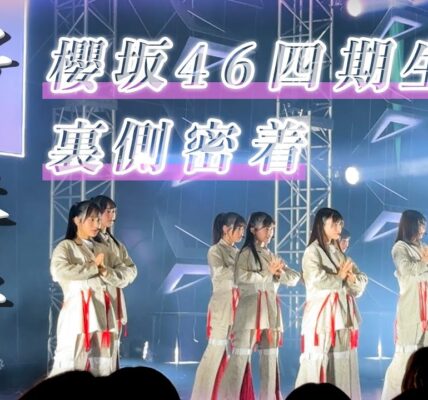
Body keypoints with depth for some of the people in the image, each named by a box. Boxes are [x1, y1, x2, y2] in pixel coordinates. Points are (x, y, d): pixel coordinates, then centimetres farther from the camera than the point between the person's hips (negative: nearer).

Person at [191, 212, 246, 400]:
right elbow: (222, 273, -18)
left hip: (238, 307, 7)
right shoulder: (215, 251, -2)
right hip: (222, 306, -7)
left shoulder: (237, 253, 17)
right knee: (215, 352, -8)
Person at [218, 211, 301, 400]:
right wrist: (268, 273, -11)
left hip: (271, 312, 6)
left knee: (270, 359, 4)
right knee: (241, 356, -9)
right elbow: (242, 277, -17)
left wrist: (278, 272, -8)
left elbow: (294, 278, 12)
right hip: (250, 311, -6)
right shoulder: (246, 253, 0)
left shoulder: (272, 256, 19)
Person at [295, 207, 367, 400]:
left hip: (343, 314, 7)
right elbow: (317, 280, -18)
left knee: (343, 361, 5)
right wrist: (339, 277, -4)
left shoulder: (339, 253, 19)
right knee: (318, 360, -9)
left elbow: (362, 282, 14)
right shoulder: (312, 252, -3)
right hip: (321, 314, -7)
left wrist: (352, 278, -8)